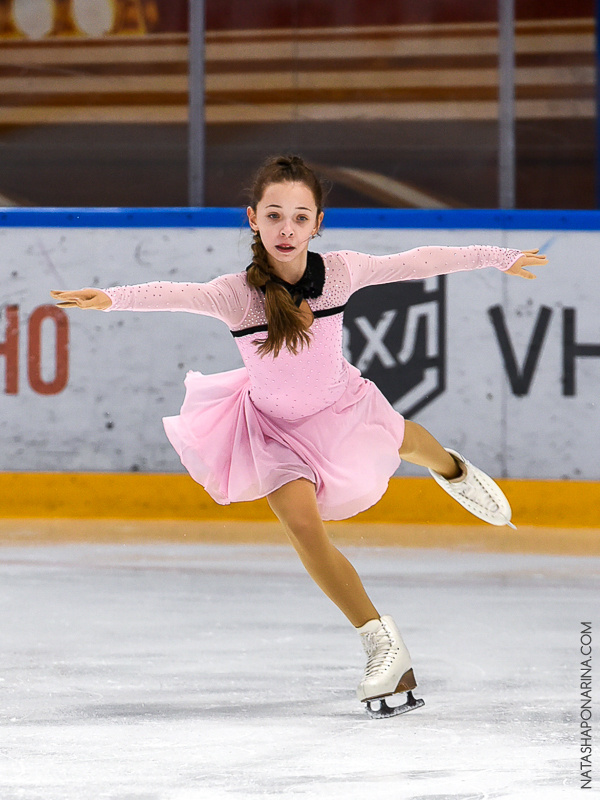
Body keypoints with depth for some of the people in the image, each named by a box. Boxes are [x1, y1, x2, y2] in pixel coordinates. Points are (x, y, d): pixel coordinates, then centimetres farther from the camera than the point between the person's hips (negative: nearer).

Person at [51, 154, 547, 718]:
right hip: (277, 429, -3)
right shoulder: (237, 294, -36)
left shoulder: (338, 272, -27)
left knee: (401, 443, 31)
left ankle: (450, 468, 71)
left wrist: (497, 258, -2)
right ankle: (381, 642, -4)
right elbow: (178, 295, -54)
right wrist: (112, 298, -74)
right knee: (301, 523, -20)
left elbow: (415, 263, -14)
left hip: (339, 404, 3)